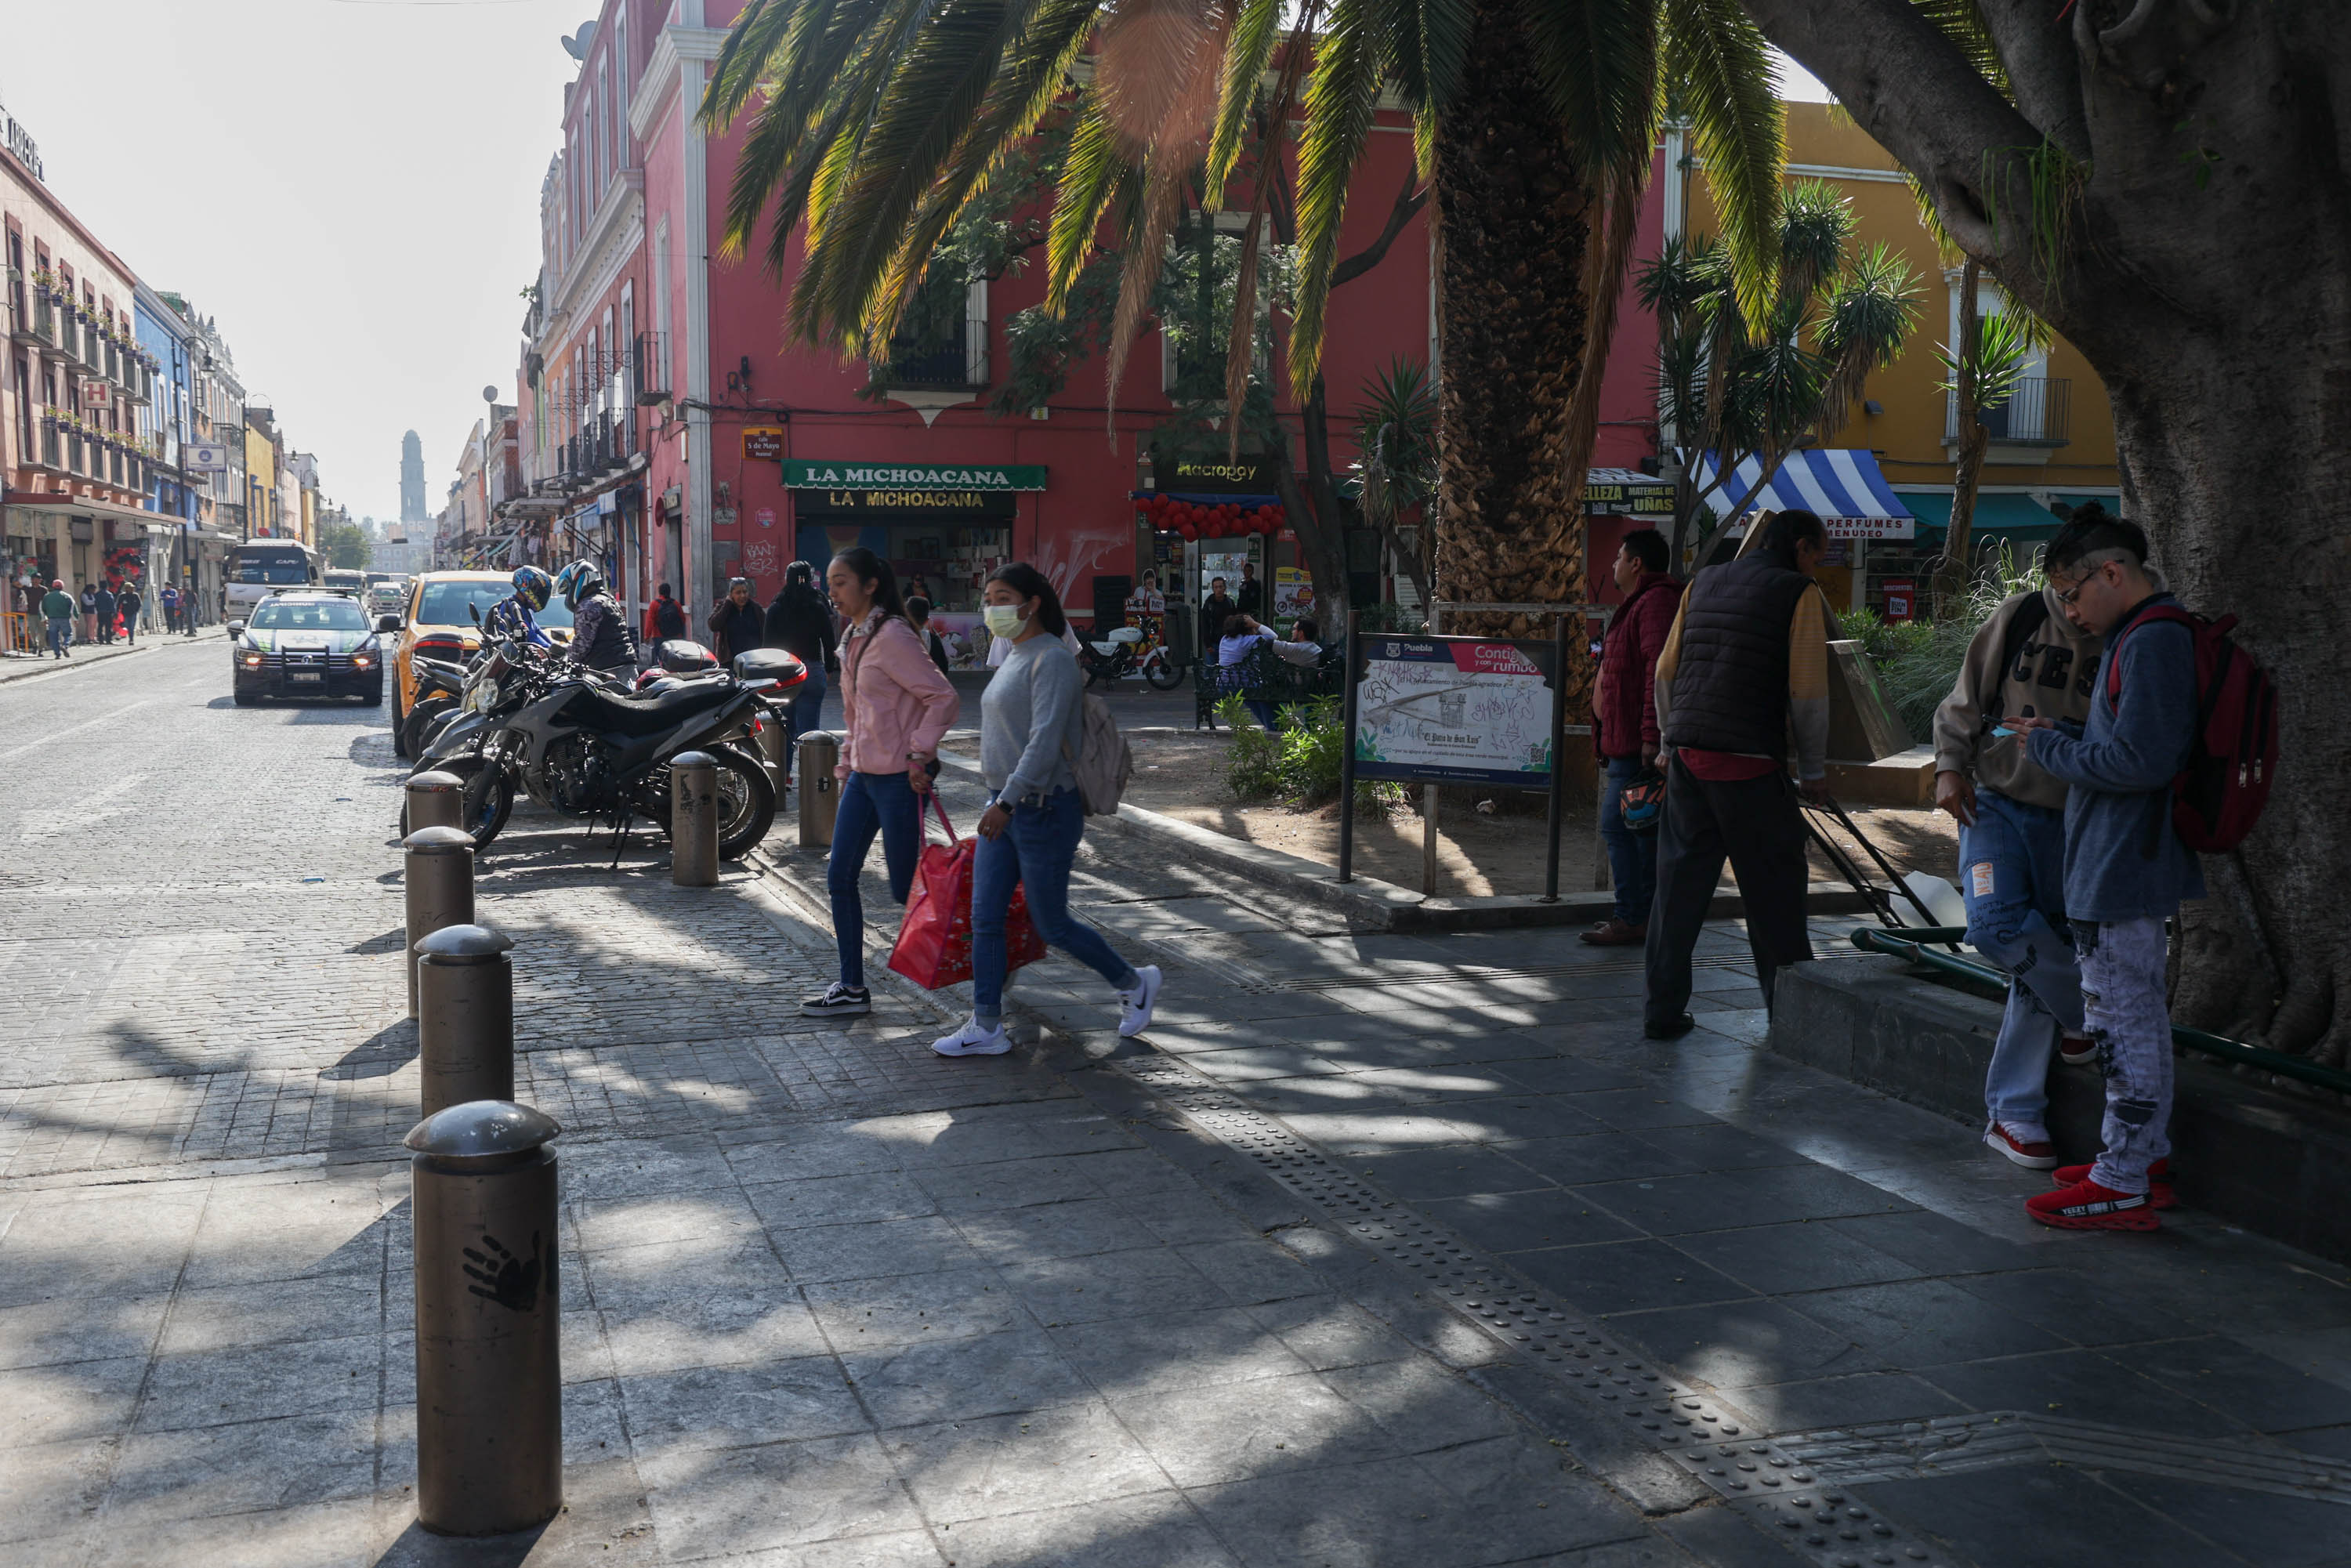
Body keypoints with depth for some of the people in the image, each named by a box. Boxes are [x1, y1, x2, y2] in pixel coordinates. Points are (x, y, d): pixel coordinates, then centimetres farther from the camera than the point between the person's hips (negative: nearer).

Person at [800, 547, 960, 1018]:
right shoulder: (853, 639, 13)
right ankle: (852, 988, 15)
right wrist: (845, 770, 18)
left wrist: (918, 754, -19)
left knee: (905, 888, -1)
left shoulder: (891, 637, -16)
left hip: (898, 778, -9)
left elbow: (944, 699, -19)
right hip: (863, 775, 9)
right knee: (839, 877, 7)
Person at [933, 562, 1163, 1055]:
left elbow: (1045, 741, -24)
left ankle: (1134, 983, 23)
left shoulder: (1052, 660, -16)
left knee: (1052, 925, 2)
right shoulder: (1014, 658, 14)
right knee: (985, 918, 5)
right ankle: (986, 1028, 11)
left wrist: (1008, 801, -29)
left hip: (1044, 810, -9)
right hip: (1004, 807, 9)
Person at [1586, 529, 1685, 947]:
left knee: (1618, 826, -10)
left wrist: (1651, 735, -28)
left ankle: (1632, 919, -7)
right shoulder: (1640, 603, 21)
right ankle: (1648, 915, 19)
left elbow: (1660, 669, -24)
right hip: (1628, 743, 11)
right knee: (1642, 828, 13)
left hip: (1637, 744, -11)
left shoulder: (1655, 601, -14)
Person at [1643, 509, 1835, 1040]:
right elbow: (1808, 692, -6)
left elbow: (1666, 671, 16)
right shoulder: (1799, 593, -1)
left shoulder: (1704, 582, 15)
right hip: (1750, 760, -5)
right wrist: (1814, 770, 3)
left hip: (1688, 755, 5)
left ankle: (1662, 1010, 10)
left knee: (1679, 881, 8)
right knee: (1773, 886, 7)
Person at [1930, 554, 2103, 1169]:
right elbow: (1964, 702, 6)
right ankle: (2089, 1011, 6)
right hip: (1995, 803, 0)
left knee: (2040, 966, 2)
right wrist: (1950, 766, -6)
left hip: (2070, 824, 0)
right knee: (1995, 922, -22)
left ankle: (2013, 1113, 13)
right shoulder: (2020, 616, -3)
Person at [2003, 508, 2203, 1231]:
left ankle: (2122, 1184, 3)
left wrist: (2049, 748, -12)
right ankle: (2147, 1158, 29)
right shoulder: (2141, 637, 14)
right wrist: (2060, 736, 7)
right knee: (2137, 1015, 18)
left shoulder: (2154, 642, -18)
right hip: (2121, 865, 11)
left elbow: (2140, 761, -24)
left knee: (2122, 1017, -4)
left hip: (2121, 866, -11)